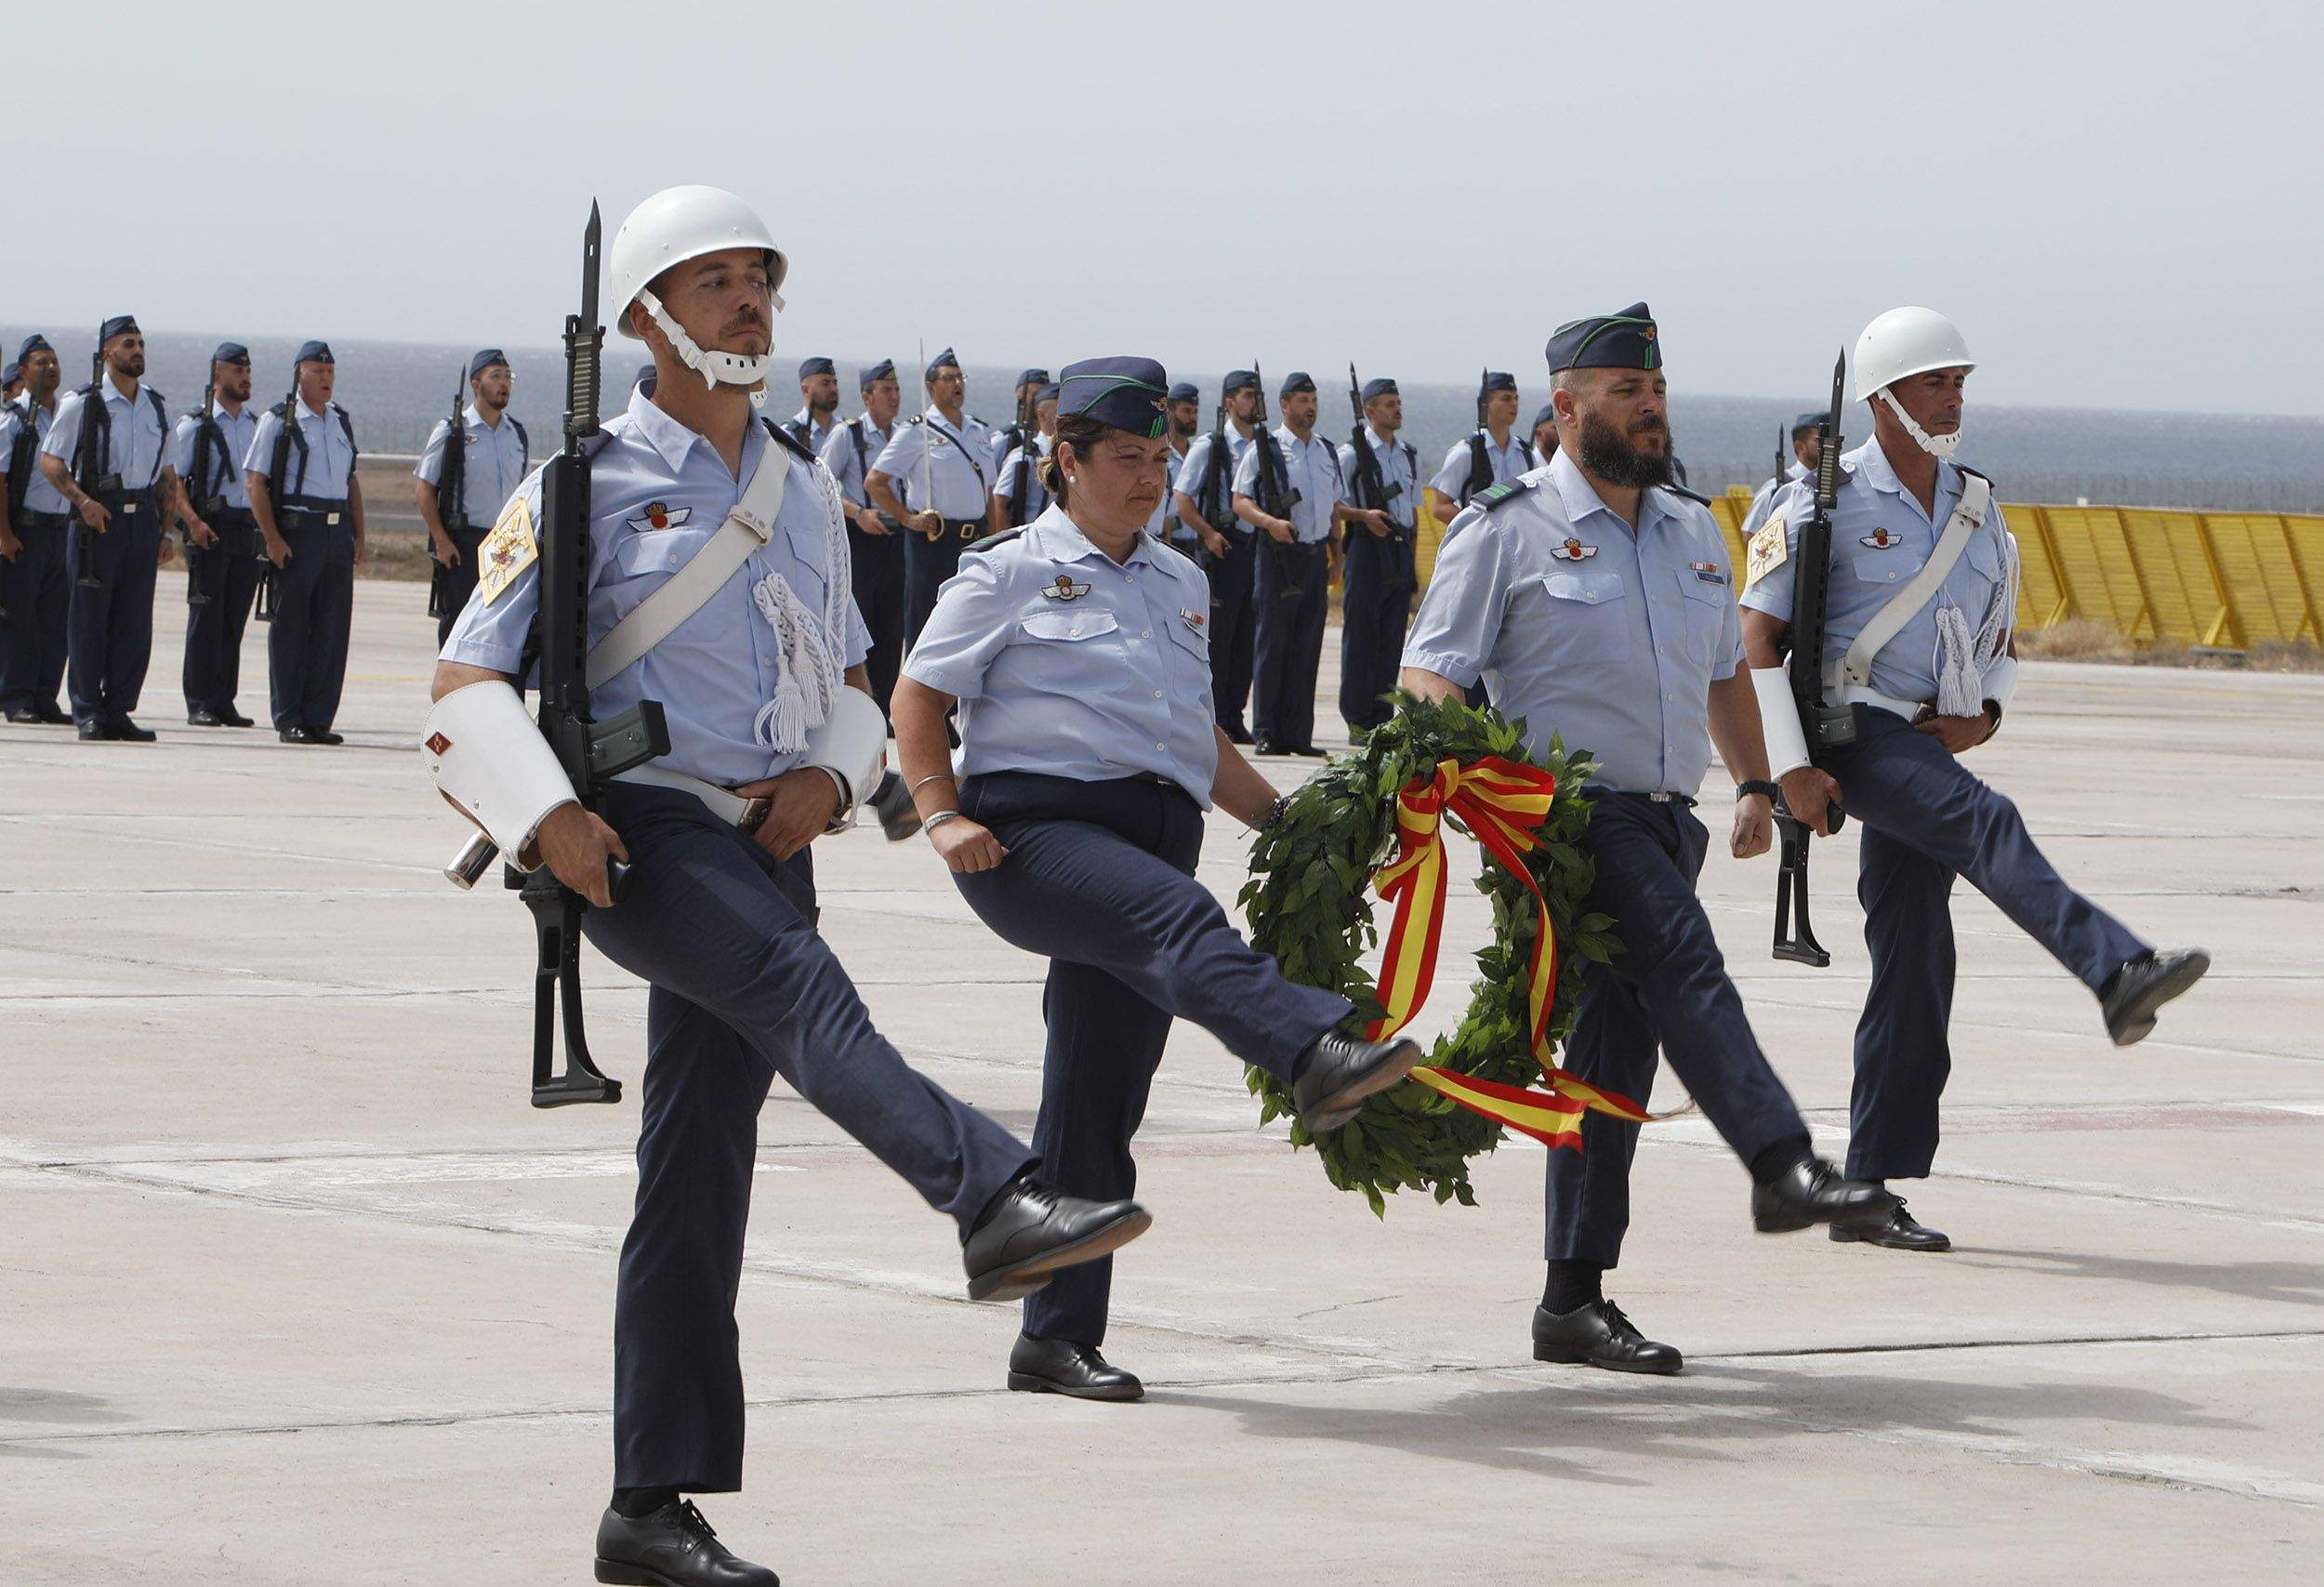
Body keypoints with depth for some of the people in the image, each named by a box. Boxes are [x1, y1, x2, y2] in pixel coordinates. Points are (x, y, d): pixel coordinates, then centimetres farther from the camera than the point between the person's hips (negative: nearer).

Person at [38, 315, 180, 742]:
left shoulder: (157, 407, 13)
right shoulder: (82, 404, -3)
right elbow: (50, 461, -4)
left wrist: (165, 530, 13)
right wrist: (83, 502, -17)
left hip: (143, 521, 5)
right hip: (98, 518, -5)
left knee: (134, 622, 3)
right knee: (89, 619, -3)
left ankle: (118, 711, 8)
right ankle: (88, 714, 2)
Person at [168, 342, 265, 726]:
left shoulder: (257, 425, 16)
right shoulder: (194, 426, -1)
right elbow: (173, 480, -5)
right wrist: (193, 521, -18)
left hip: (248, 531, 5)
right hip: (210, 530, -5)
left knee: (235, 620, 6)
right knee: (206, 618, -5)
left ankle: (225, 702, 10)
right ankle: (199, 704, -3)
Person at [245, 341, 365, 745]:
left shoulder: (341, 421, 16)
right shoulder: (278, 421, -2)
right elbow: (256, 481, -6)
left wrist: (359, 535, 12)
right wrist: (272, 538, -14)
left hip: (338, 532, 5)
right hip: (296, 530, -5)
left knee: (332, 628, 4)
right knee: (290, 628, -2)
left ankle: (319, 718, 8)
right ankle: (289, 720, 2)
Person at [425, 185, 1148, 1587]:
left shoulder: (806, 491, 17)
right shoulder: (593, 486, 0)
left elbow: (848, 681, 26)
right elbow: (470, 679, -3)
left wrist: (827, 775, 4)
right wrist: (546, 815, -18)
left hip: (760, 841, 6)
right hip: (636, 832, -6)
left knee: (702, 1162, 4)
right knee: (803, 987, -33)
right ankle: (996, 1203, -57)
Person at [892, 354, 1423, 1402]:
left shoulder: (1179, 584, 26)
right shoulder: (1012, 572, 7)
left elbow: (1200, 740, 33)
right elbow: (917, 698, 3)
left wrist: (1288, 818, 23)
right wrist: (943, 814, -11)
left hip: (1153, 832, 7)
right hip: (1035, 831, -7)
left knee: (1097, 1097, 3)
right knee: (1178, 918, -37)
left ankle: (1057, 1341, 7)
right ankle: (1318, 1057, -65)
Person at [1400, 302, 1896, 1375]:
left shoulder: (1693, 531, 19)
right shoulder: (1508, 530, -2)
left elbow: (1723, 672, 32)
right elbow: (1430, 674, -9)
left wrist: (1756, 784, 24)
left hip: (1666, 821, 7)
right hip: (1570, 815, -7)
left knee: (1616, 1046, 6)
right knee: (1682, 963, -28)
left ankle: (1574, 1303, 8)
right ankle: (1782, 1166, -40)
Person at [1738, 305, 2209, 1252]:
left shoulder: (1979, 509, 16)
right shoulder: (1825, 502, -2)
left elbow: (1998, 641, 25)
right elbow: (1757, 641, -4)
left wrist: (1985, 714, 3)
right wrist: (1790, 767, -12)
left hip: (1931, 744, 6)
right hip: (1852, 730, -6)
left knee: (1913, 966, 2)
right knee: (1986, 824, -32)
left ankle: (1874, 1192, 6)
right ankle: (2118, 975, -51)